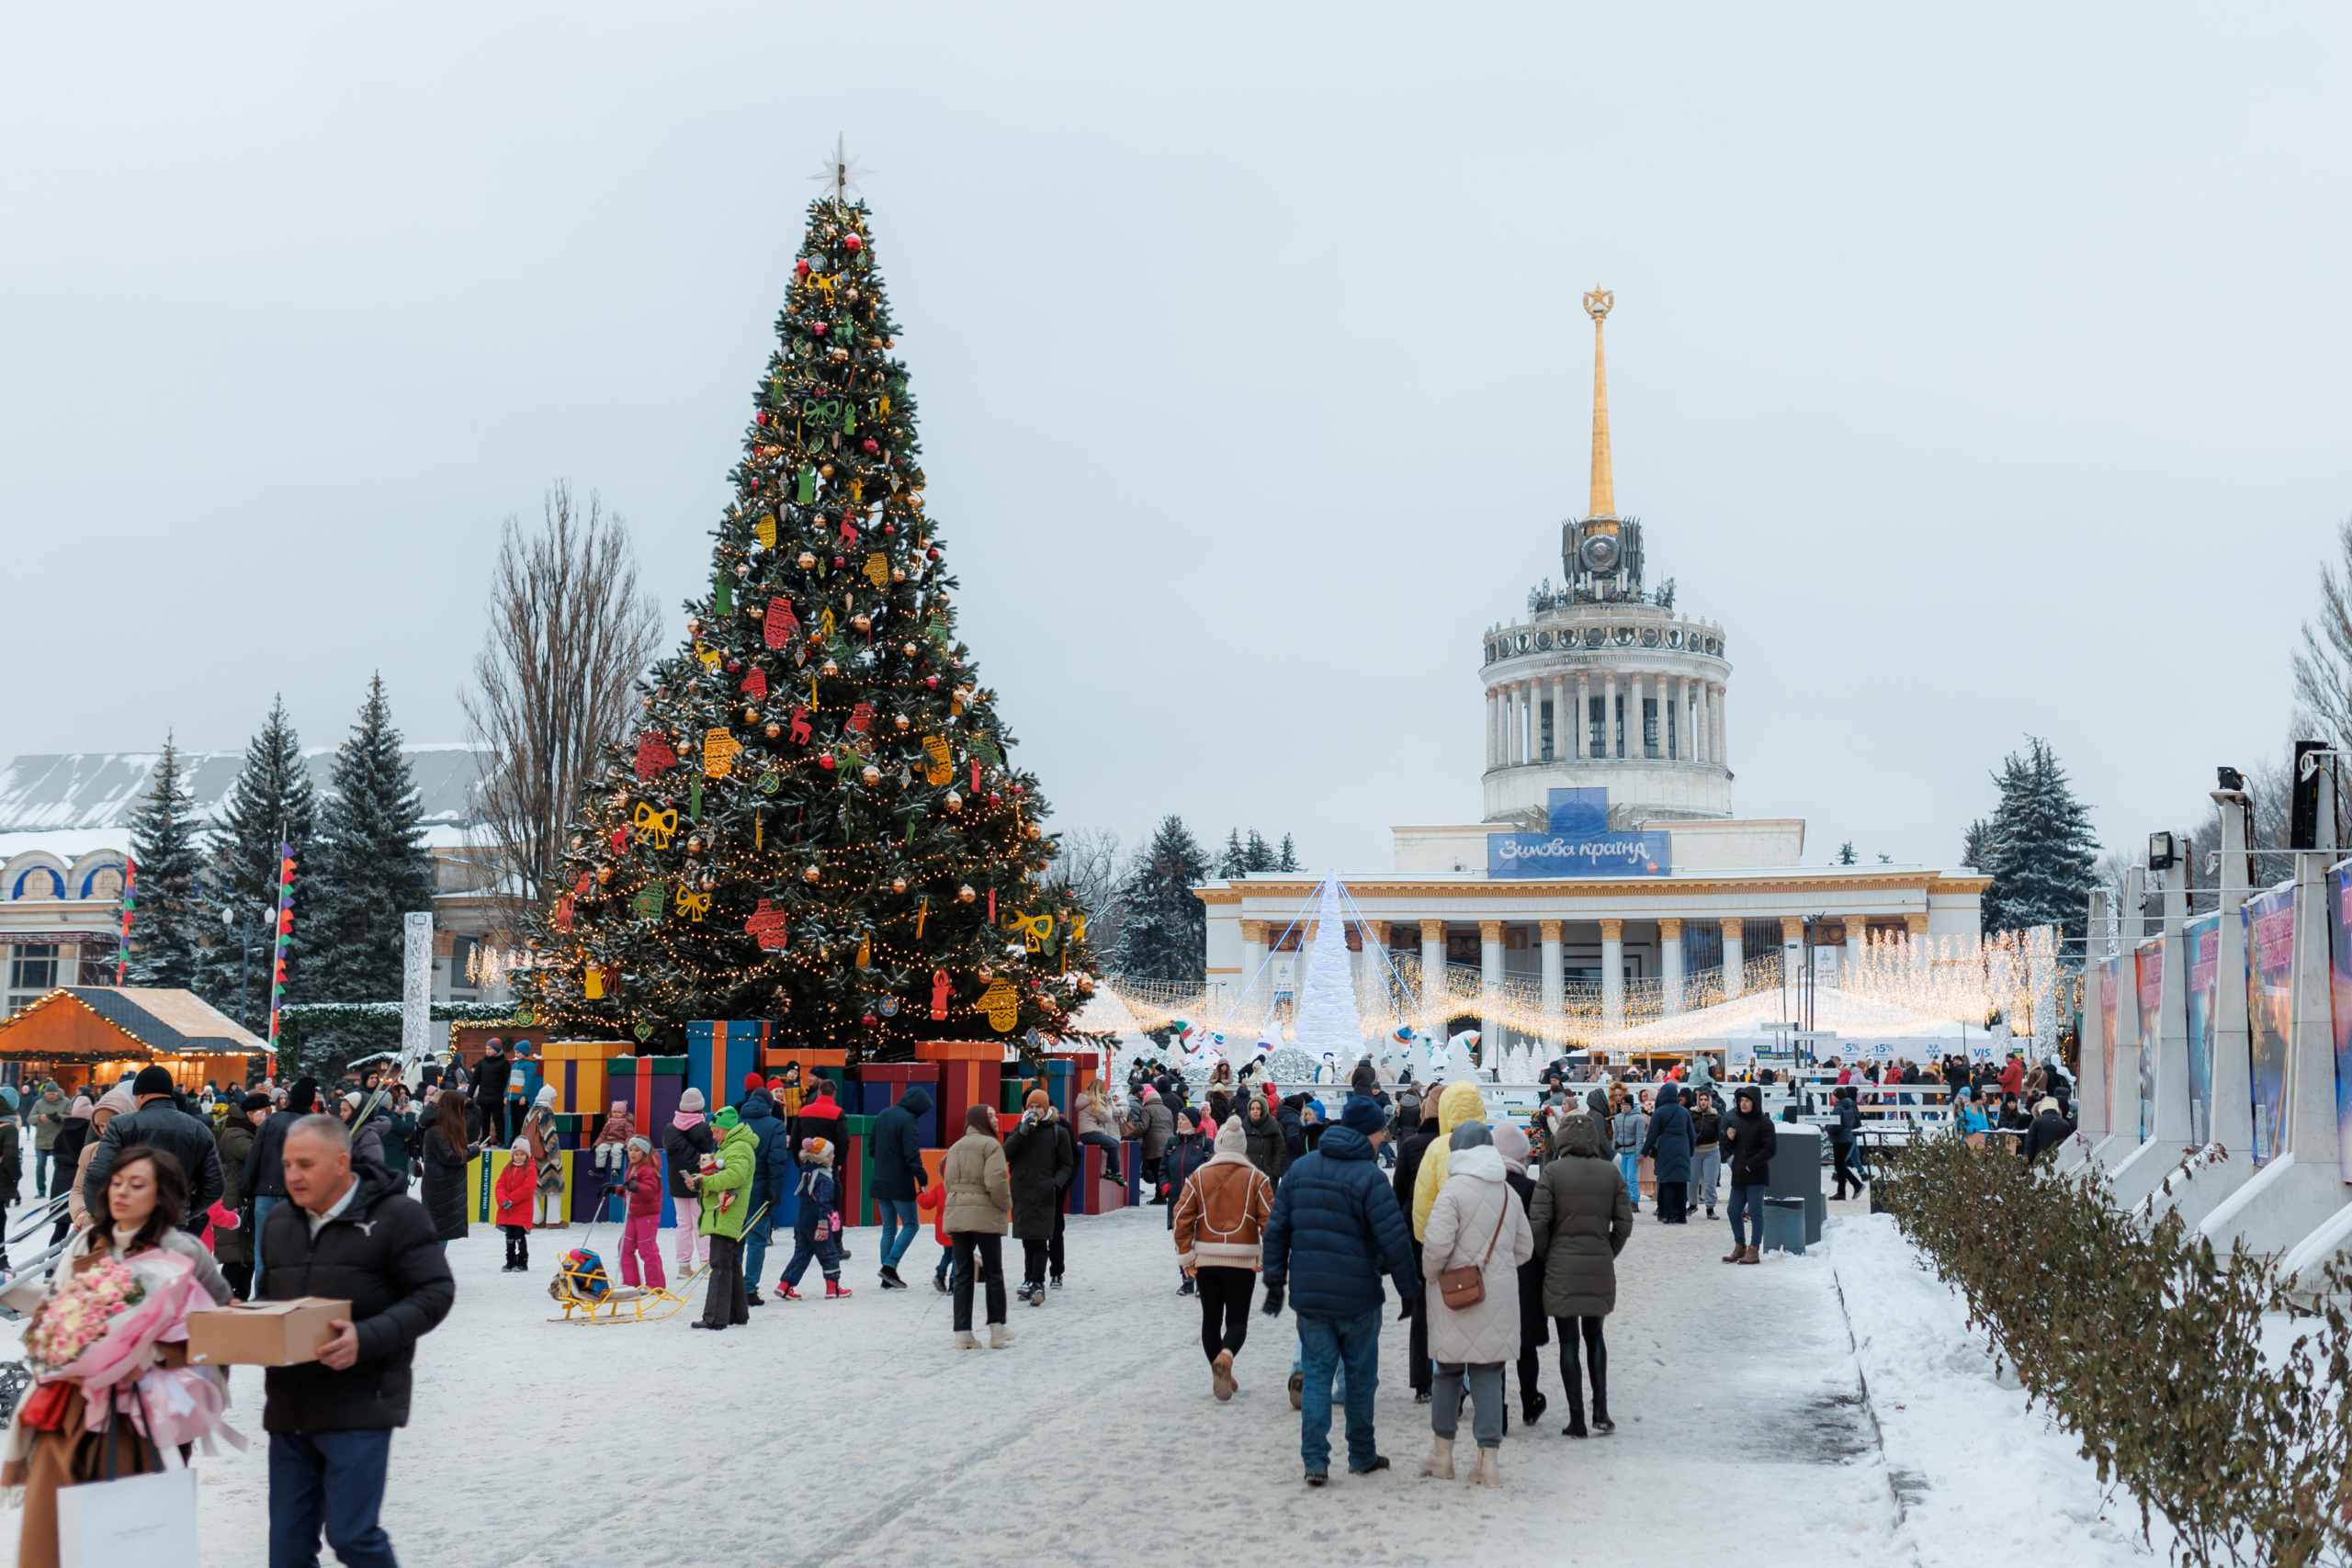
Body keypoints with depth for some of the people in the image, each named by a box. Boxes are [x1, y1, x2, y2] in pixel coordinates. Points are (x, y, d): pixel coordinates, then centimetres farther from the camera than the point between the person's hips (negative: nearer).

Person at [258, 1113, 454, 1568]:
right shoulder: (280, 1220, 14)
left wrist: (367, 1339, -22)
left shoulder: (396, 1215, -6)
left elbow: (434, 1293, -9)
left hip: (358, 1406, -6)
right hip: (288, 1406, 6)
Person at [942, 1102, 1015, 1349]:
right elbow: (995, 1182, -17)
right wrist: (1006, 1203, -1)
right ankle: (997, 1330, 10)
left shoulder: (957, 1147, 12)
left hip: (956, 1215, 5)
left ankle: (963, 1334, 3)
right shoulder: (991, 1145, -8)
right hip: (985, 1215, -5)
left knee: (963, 1275, 7)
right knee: (993, 1273, 7)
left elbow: (948, 1182, 8)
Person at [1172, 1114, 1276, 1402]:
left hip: (1206, 1259, 1)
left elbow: (1182, 1216, -4)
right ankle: (1226, 1356, -25)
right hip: (1242, 1261, -1)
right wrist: (1267, 1257, 0)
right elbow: (1269, 1219, -7)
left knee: (1211, 1319, 14)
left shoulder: (1199, 1177, 1)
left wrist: (1186, 1255, 1)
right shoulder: (1256, 1178, -2)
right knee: (1237, 1320, 5)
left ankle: (1220, 1377, 16)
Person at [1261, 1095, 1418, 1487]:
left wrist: (1275, 1280, 12)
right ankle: (1362, 1456, 22)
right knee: (1360, 1376, 11)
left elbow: (1276, 1229, 7)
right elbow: (1394, 1241, -14)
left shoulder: (1299, 1170, 5)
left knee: (1316, 1374, 7)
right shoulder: (1368, 1176, -12)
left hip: (1309, 1294, 4)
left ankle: (1315, 1461, -2)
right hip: (1357, 1296, -4)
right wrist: (1410, 1289, -4)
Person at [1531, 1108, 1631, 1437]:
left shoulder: (1553, 1172, -8)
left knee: (1569, 1343, 3)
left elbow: (1538, 1222, -10)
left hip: (1562, 1270, -3)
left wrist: (1545, 1257, 5)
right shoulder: (1610, 1173, 1)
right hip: (1600, 1269, 3)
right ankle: (1600, 1410, 9)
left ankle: (1577, 1420, 5)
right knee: (1594, 1336, 19)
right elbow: (1624, 1222, 2)